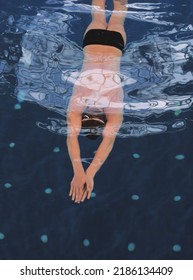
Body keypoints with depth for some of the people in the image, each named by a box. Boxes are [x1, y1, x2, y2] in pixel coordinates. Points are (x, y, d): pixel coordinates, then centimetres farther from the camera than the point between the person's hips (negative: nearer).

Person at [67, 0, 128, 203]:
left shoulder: (114, 106, -34)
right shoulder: (77, 102, -32)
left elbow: (109, 140, -41)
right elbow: (72, 136, -40)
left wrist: (89, 174, -50)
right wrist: (79, 172, -52)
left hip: (113, 43, -1)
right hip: (94, 40, 1)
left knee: (117, 18, 30)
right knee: (98, 16, 31)